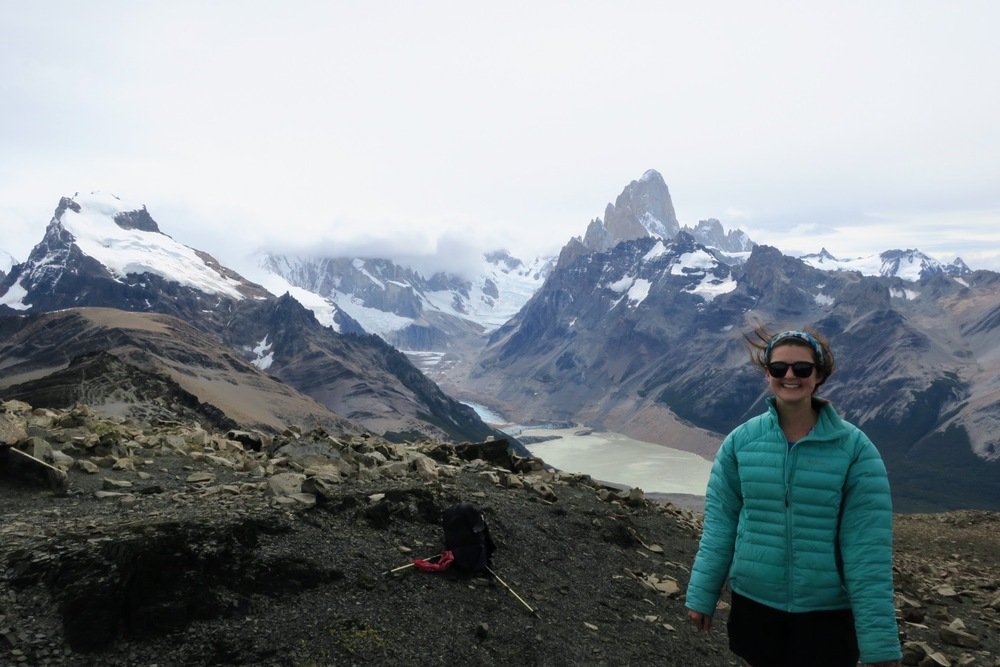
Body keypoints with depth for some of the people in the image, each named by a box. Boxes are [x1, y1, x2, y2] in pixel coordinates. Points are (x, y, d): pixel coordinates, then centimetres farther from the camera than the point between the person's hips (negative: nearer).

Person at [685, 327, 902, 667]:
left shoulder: (855, 447, -11)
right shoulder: (740, 440, -5)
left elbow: (868, 547, -13)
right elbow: (719, 523, -1)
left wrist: (880, 639, -13)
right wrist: (702, 595, 0)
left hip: (827, 611, -2)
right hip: (754, 603, 2)